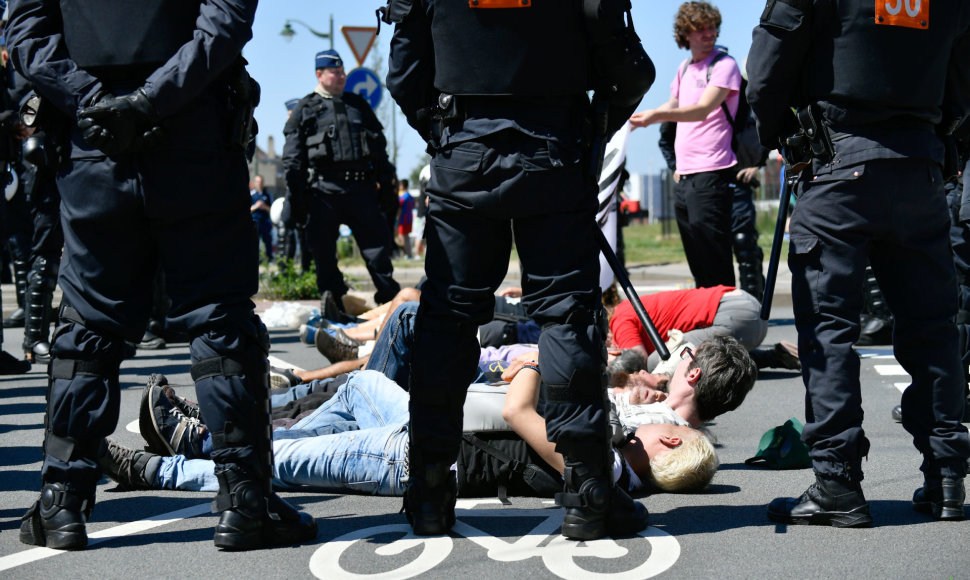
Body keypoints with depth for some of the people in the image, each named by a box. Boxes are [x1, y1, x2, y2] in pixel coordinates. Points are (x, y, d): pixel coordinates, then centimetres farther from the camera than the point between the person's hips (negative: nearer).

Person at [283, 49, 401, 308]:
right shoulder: (305, 109, 9)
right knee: (324, 251, 1)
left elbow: (379, 145, 21)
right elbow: (292, 158, 5)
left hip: (360, 187, 2)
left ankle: (391, 299, 4)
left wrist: (387, 183, 12)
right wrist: (296, 199, -4)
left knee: (377, 243, -2)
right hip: (323, 190, -2)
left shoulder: (357, 104, 19)